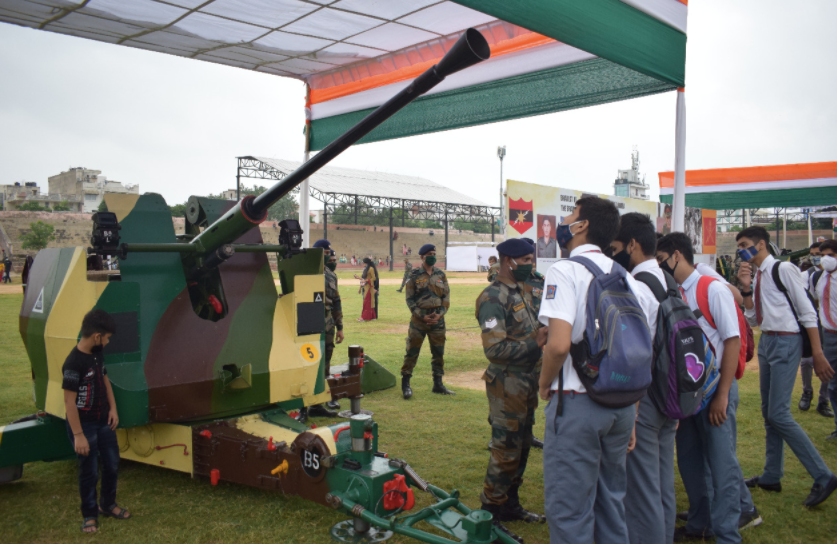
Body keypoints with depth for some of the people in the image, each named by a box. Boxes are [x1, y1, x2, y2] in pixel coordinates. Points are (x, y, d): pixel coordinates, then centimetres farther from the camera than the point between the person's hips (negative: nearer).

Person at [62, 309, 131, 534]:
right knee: (89, 472, 7)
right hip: (85, 425, -8)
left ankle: (108, 505, 37)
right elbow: (69, 401, -23)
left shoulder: (97, 354, 0)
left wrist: (113, 408, 6)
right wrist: (78, 435, -22)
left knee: (112, 465, 17)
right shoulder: (74, 363, -25)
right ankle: (90, 515, 25)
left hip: (104, 422, 8)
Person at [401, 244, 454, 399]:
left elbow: (446, 297, 7)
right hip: (418, 318, -3)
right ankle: (405, 384, 9)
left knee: (438, 352, 9)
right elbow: (409, 299, -4)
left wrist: (440, 314, -8)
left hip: (438, 318, 4)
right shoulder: (414, 275, -3)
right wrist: (422, 316, -13)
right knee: (412, 351, -1)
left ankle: (438, 384, 21)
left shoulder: (441, 275, 7)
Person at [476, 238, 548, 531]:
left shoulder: (520, 292, 12)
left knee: (521, 446, 18)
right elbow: (495, 348, -25)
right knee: (505, 450, -1)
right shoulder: (493, 298, -18)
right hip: (508, 385, -9)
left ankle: (510, 505, 33)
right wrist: (535, 343, -22)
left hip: (527, 382, 9)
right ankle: (490, 513, 14)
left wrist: (542, 332, -2)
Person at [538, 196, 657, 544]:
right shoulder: (622, 275, 10)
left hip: (577, 401, -7)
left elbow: (559, 344, -24)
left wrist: (544, 384, -5)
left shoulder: (564, 271, -11)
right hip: (622, 404, 8)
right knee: (611, 502, 21)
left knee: (568, 510, 3)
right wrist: (632, 412, 17)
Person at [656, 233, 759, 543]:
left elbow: (733, 341, -13)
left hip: (715, 388, -6)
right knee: (690, 460, 14)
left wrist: (722, 395, -16)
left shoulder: (713, 290, -11)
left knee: (721, 462, 1)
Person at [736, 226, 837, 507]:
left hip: (786, 342, -9)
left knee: (778, 413, -11)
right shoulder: (756, 276, 11)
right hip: (766, 341, 9)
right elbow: (753, 319, 10)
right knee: (768, 412, 14)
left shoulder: (783, 270, -12)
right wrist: (746, 287, -1)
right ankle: (771, 476, 25)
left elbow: (807, 312, -13)